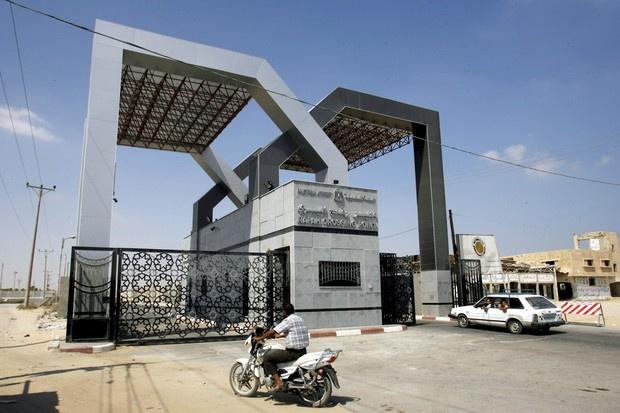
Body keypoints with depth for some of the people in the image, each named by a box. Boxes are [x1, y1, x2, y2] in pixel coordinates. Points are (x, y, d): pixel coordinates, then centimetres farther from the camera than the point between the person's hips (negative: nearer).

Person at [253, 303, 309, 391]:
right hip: (303, 351, 9)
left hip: (293, 352, -9)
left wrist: (260, 338, -4)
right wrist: (276, 335, 32)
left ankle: (278, 382, -11)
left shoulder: (288, 320, -12)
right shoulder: (299, 319, 15)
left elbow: (273, 331, -15)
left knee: (267, 358, -4)